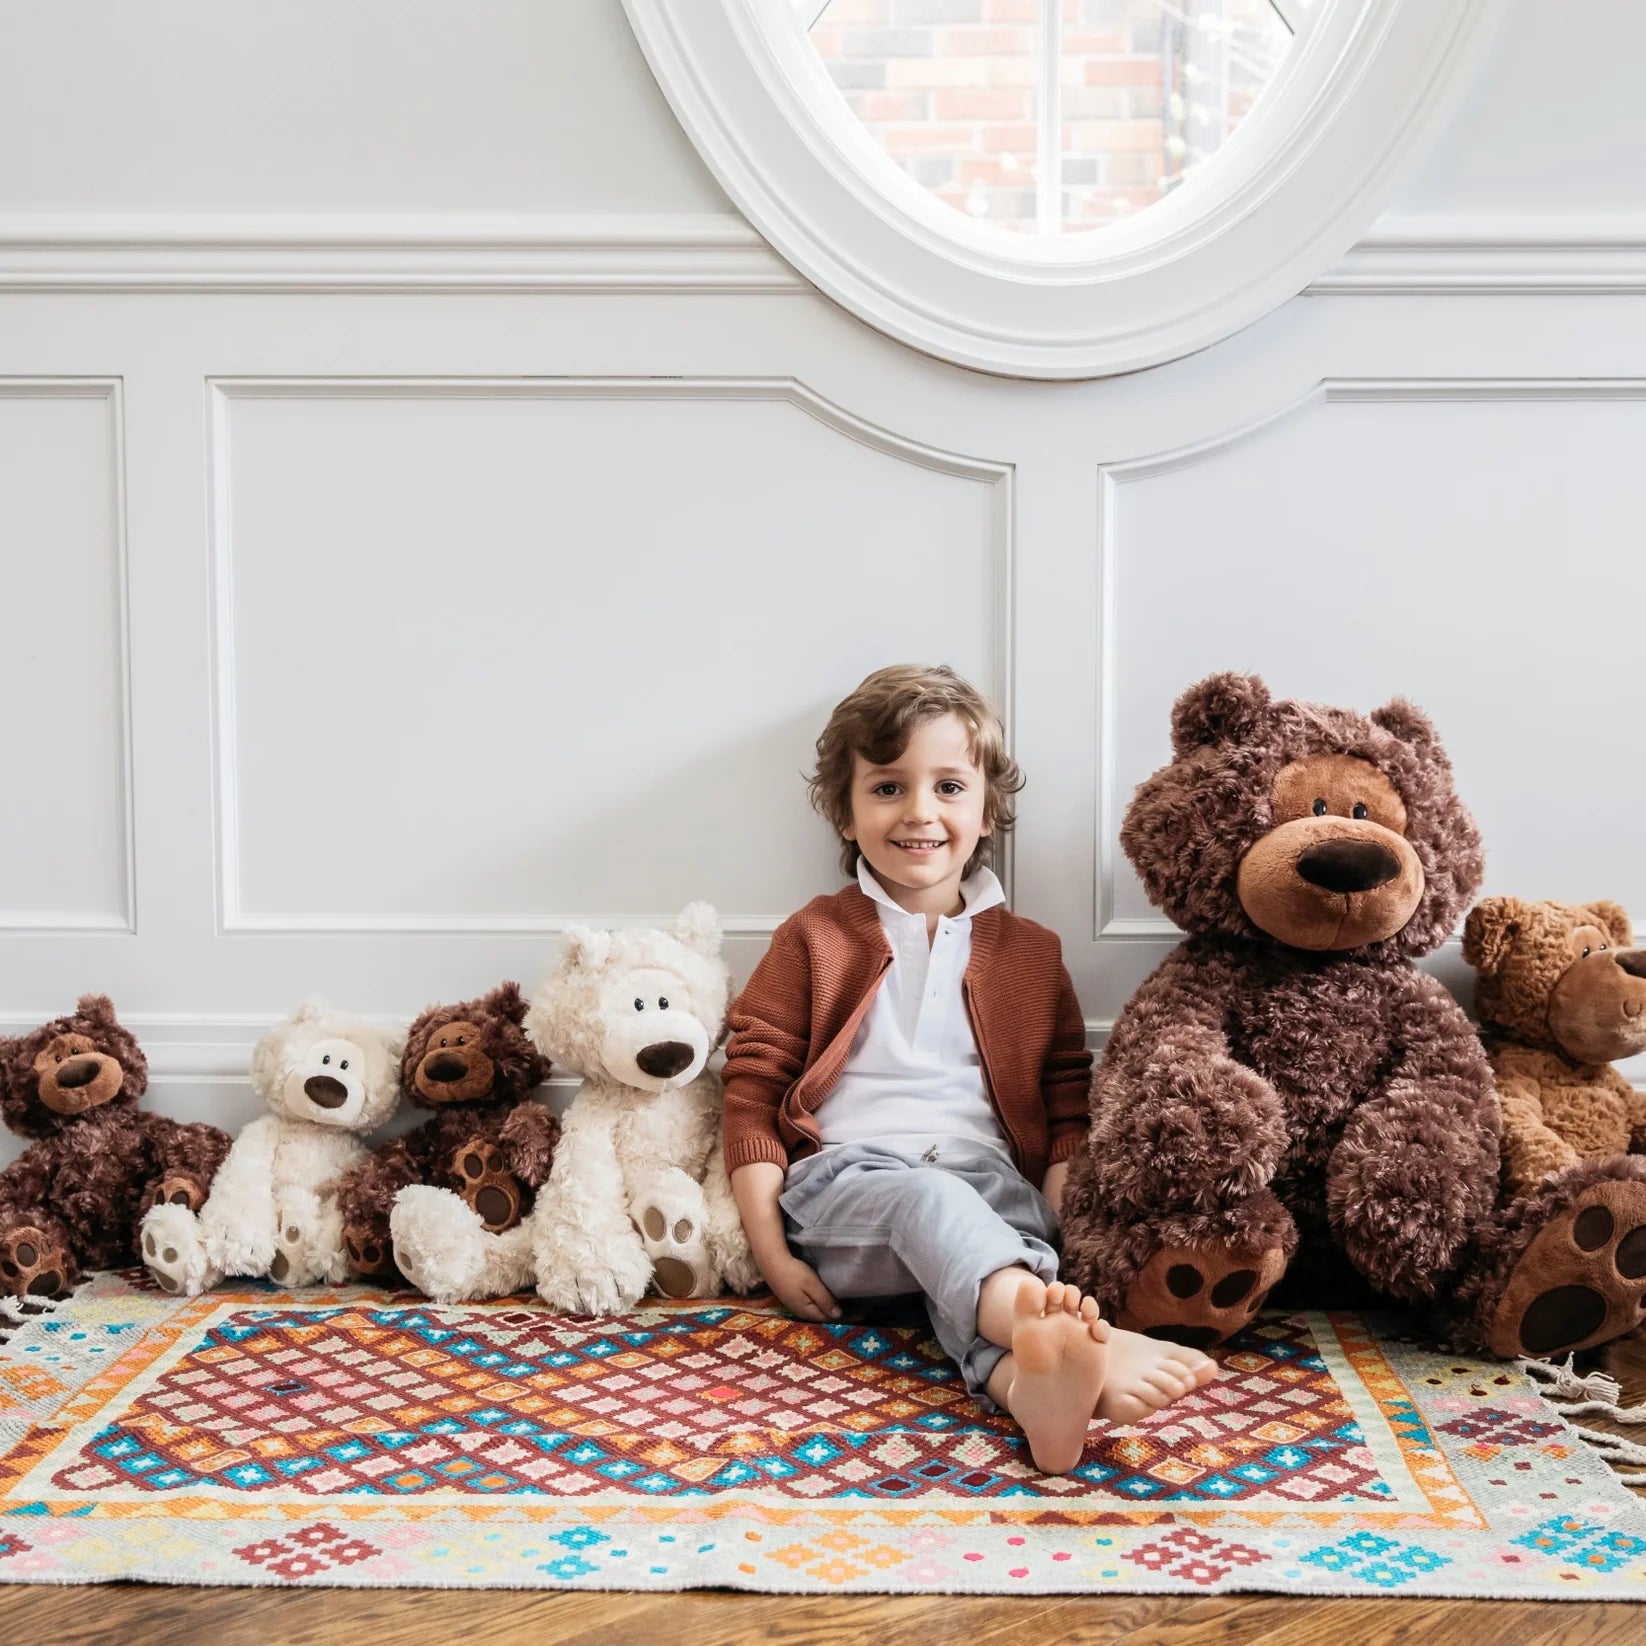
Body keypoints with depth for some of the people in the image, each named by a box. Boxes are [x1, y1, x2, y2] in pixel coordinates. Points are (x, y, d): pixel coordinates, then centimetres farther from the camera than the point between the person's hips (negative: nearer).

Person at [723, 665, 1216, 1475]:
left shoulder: (1028, 952, 18)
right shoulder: (814, 938, 12)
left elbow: (1068, 1104, 17)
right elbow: (753, 1089, 6)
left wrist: (1061, 1227, -1)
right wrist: (772, 1252, -4)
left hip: (987, 1178, 3)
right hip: (846, 1183, -2)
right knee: (928, 1200, -36)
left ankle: (1027, 1383, -65)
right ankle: (1095, 1340, -62)